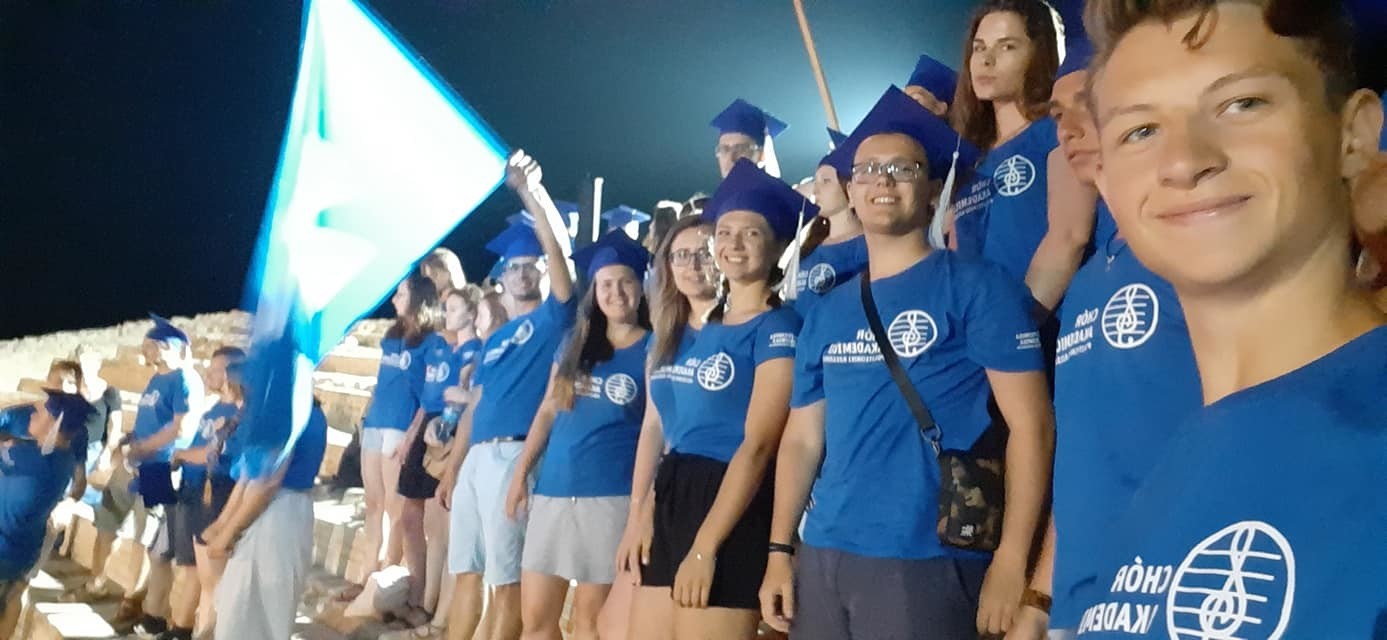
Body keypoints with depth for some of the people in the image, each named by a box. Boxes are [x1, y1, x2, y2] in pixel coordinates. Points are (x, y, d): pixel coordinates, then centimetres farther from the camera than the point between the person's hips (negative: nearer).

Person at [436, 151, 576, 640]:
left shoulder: (552, 317, 2)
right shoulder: (494, 339, 21)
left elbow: (558, 251, -13)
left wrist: (531, 192, -18)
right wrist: (451, 469, 17)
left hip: (514, 454, -7)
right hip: (477, 456, 7)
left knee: (506, 577, -4)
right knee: (467, 569, 12)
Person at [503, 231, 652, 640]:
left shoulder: (653, 349, -1)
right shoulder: (573, 343, 13)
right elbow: (548, 410, 15)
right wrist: (521, 472, 9)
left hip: (611, 497, -5)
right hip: (552, 491, 5)